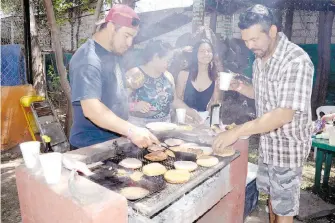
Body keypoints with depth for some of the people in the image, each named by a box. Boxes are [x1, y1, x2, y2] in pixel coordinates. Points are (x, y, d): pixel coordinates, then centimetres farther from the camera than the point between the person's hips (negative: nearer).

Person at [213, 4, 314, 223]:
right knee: (271, 193, 24)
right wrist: (239, 87, -5)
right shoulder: (260, 59, 1)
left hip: (288, 145, -7)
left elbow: (284, 114, -31)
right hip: (267, 141, 8)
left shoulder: (297, 61, -25)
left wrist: (237, 131, -34)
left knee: (284, 205, 10)